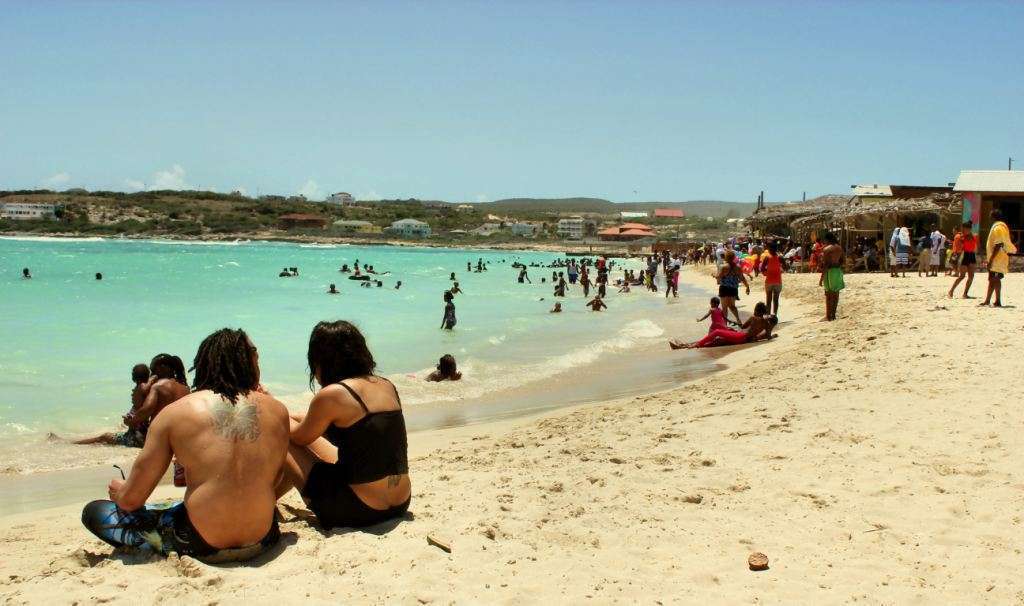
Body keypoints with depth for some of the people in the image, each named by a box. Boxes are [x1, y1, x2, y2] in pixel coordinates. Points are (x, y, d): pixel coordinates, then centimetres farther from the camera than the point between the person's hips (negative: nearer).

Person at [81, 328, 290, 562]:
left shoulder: (174, 413, -4)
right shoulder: (277, 410, 1)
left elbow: (131, 499, 1)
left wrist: (119, 492, 25)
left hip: (201, 547, -2)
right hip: (263, 542, 2)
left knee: (94, 512, 12)